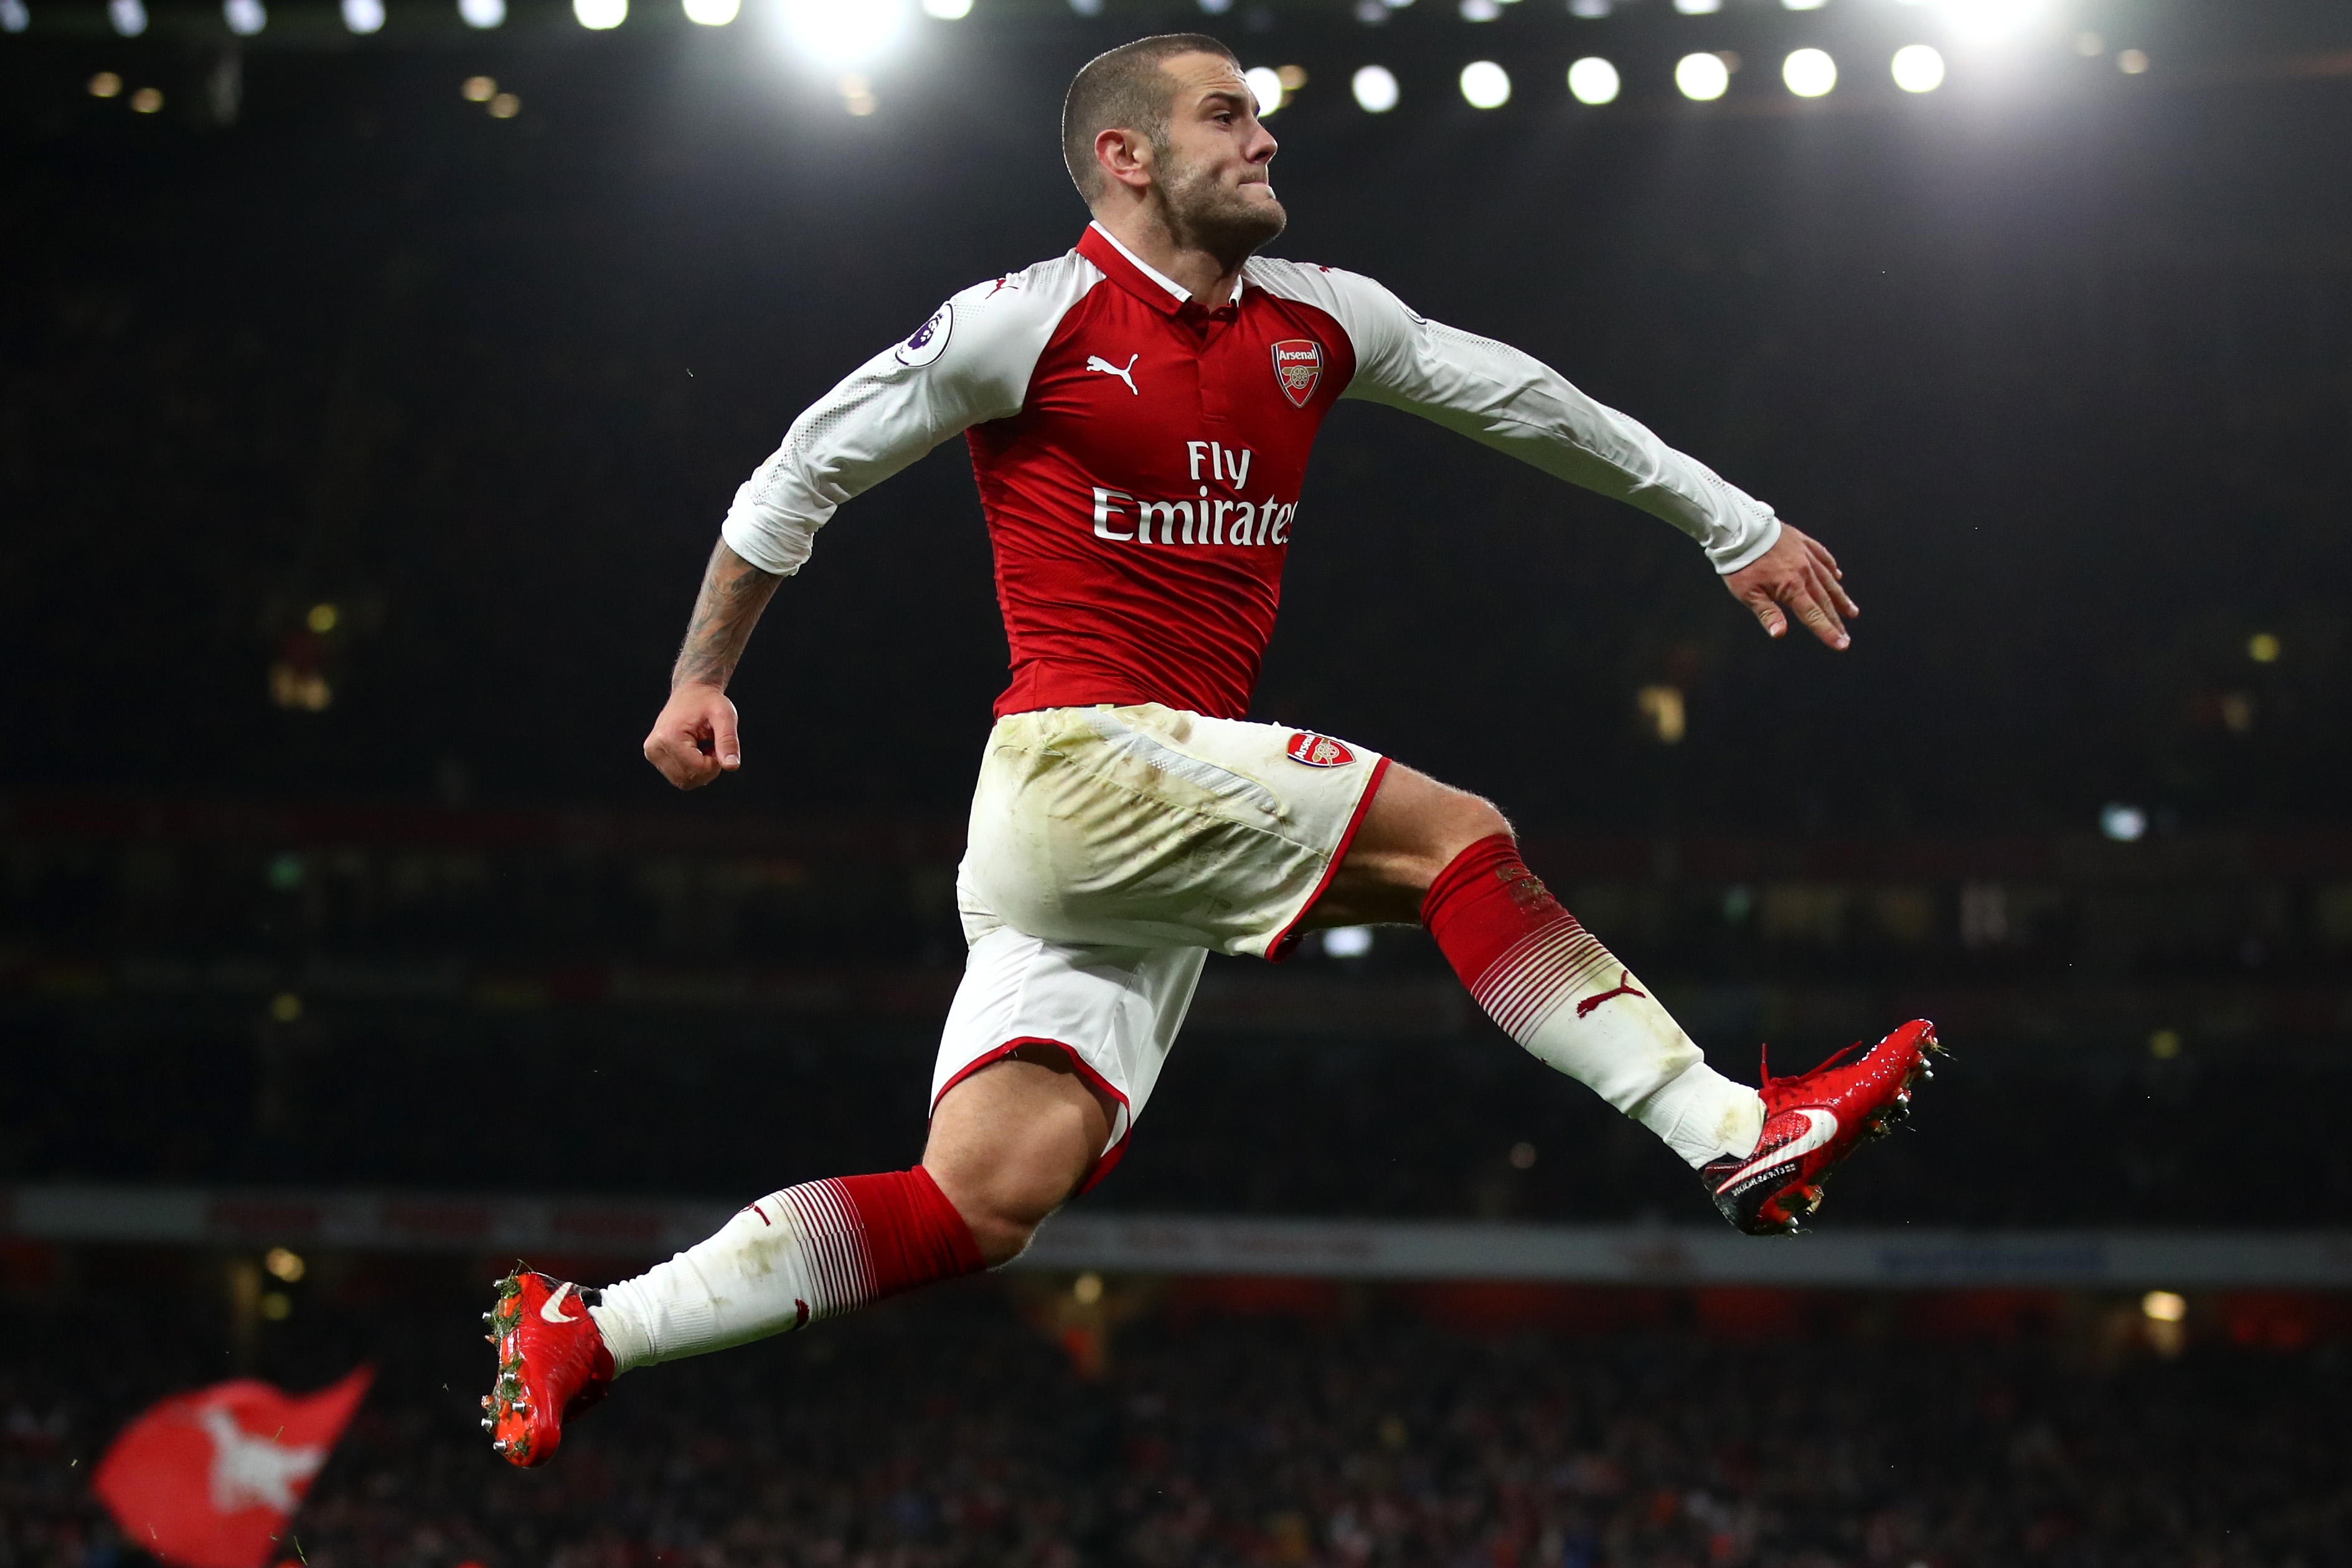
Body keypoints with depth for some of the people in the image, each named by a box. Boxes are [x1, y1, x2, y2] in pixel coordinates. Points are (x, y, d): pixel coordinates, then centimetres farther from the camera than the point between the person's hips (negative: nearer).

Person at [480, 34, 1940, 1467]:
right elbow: (810, 467, 6)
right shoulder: (1035, 320, -3)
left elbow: (1528, 403, 25)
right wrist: (702, 679, 8)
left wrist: (1738, 528, 29)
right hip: (1078, 759, -7)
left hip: (1172, 833, 7)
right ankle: (1731, 1132, -11)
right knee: (1459, 835, -14)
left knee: (989, 1198, -3)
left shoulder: (1319, 323, 15)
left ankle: (585, 1336, 1)